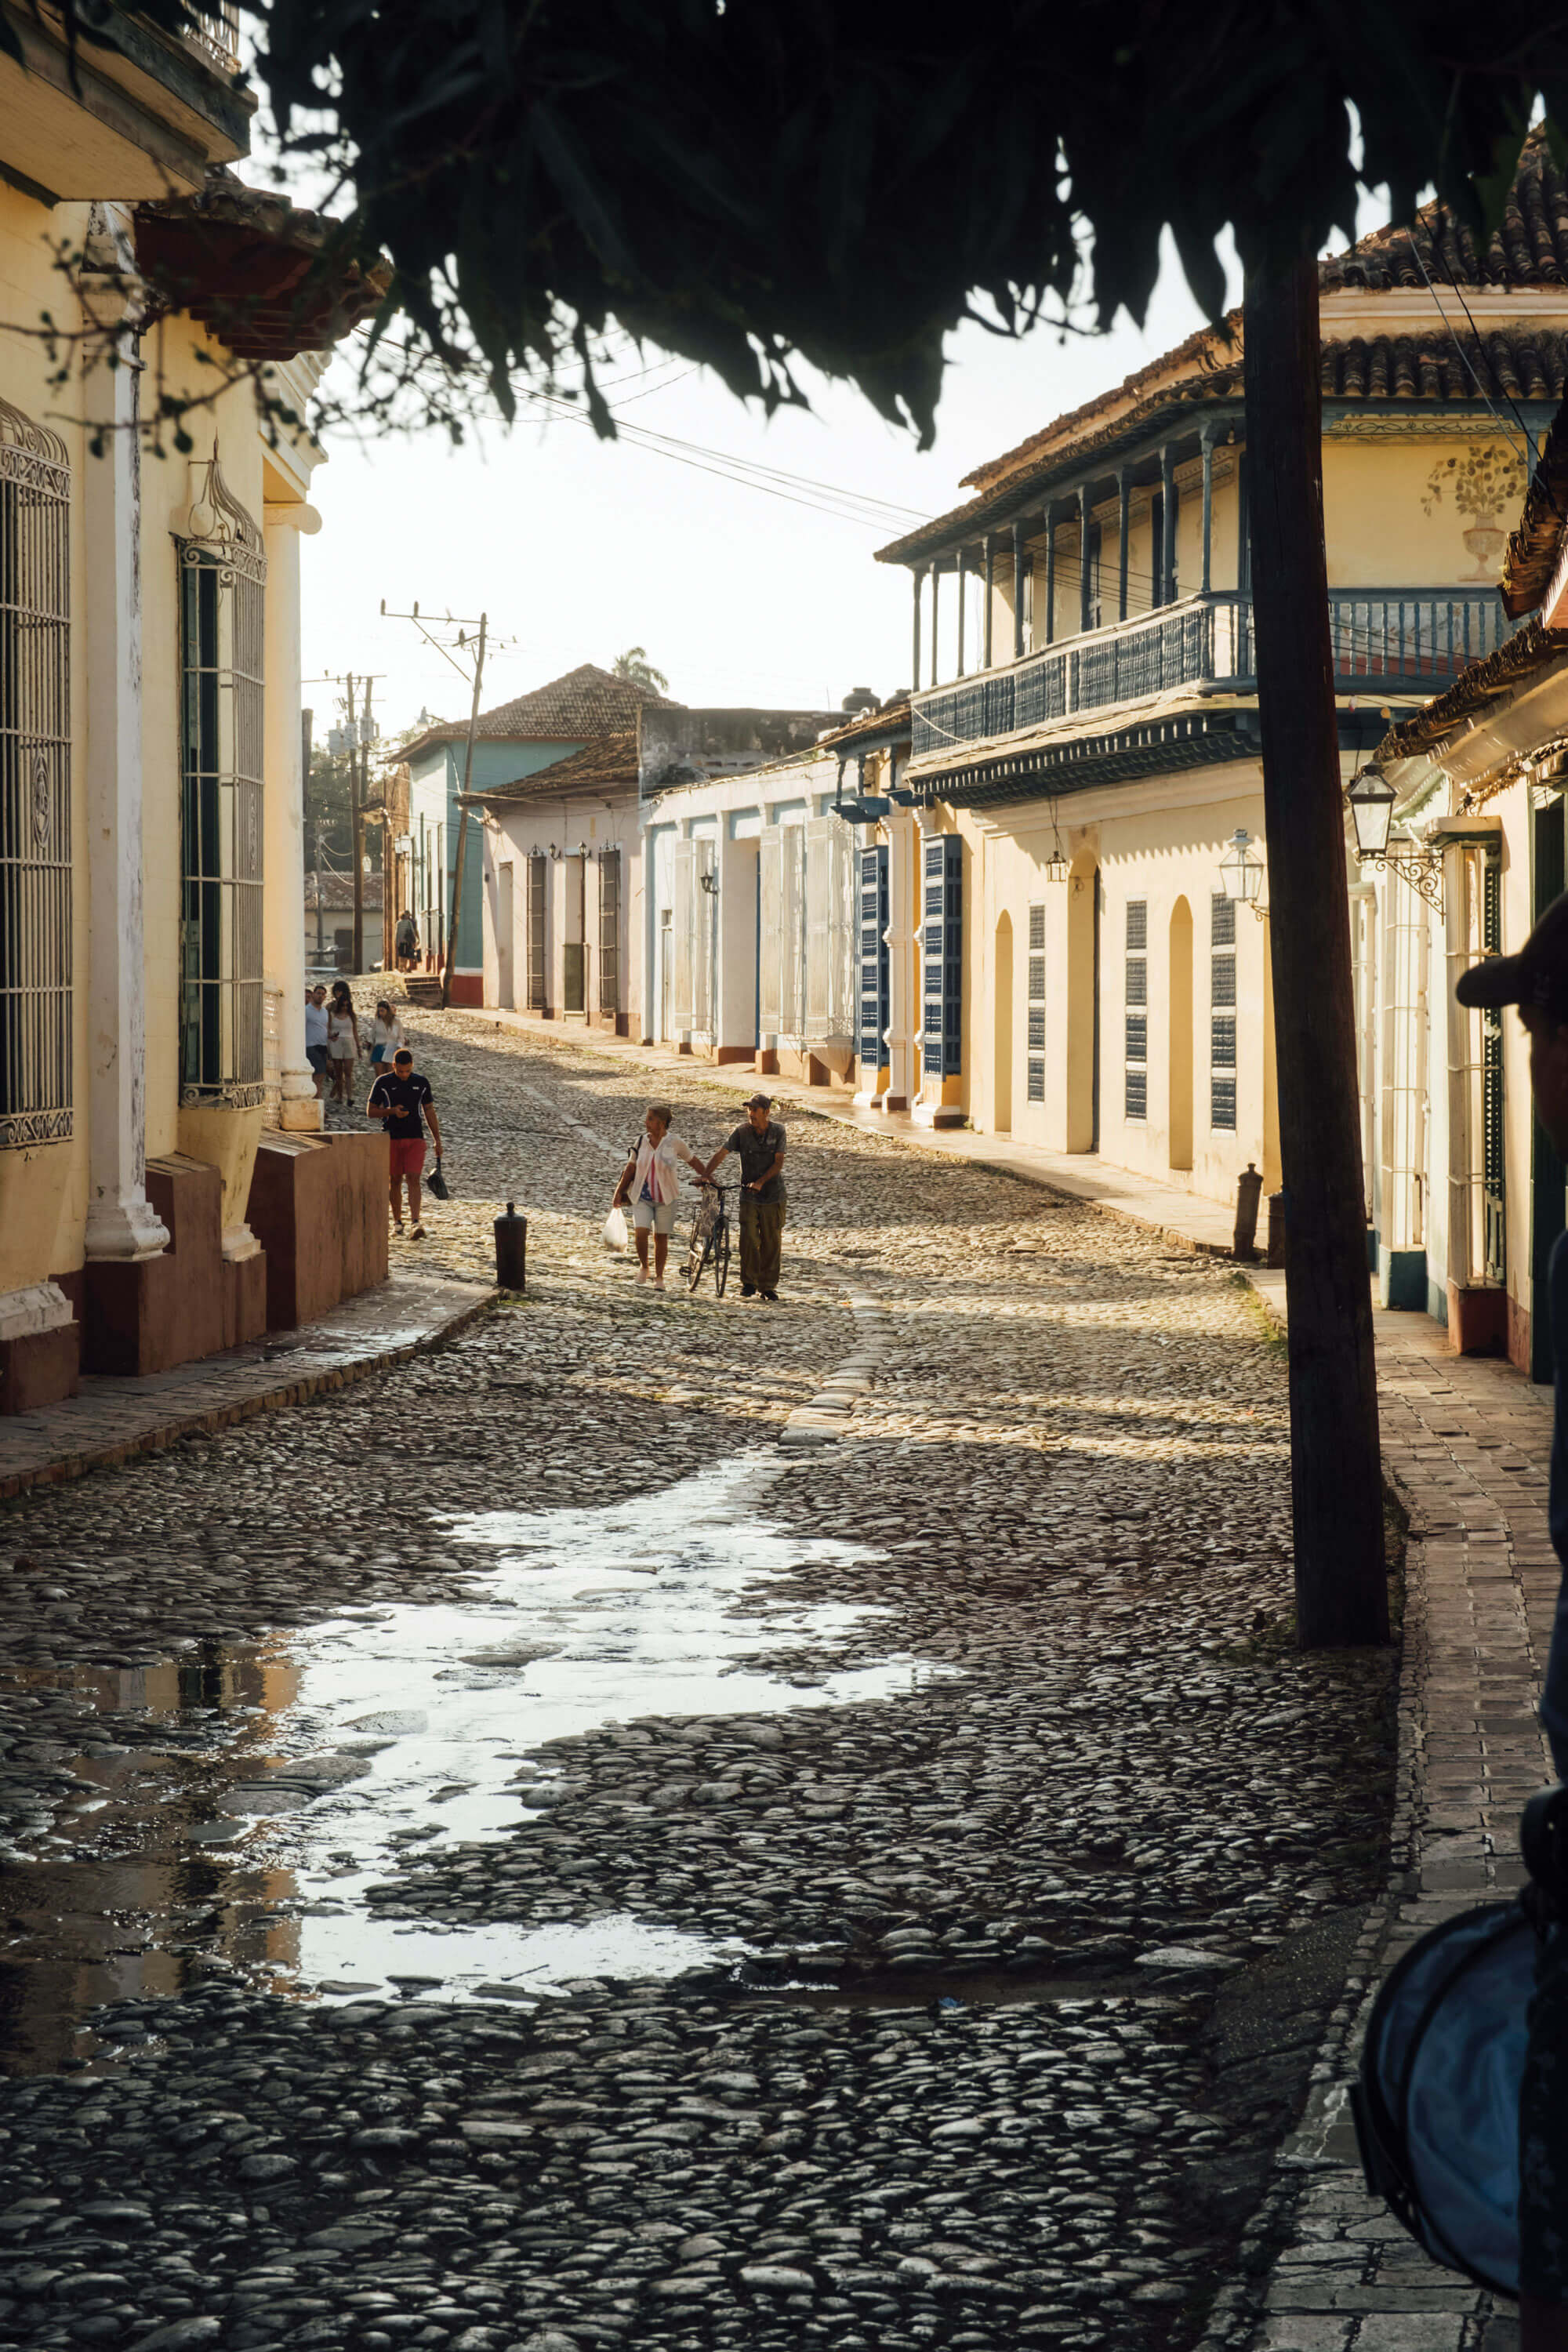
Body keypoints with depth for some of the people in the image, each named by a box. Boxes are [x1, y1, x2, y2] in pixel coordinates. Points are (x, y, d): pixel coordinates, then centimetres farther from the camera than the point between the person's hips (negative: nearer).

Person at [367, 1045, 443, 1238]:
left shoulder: (421, 1083, 5)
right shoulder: (383, 1083, -1)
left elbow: (429, 1111, 12)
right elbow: (370, 1112, 1)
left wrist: (437, 1140, 10)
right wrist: (392, 1111, -16)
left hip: (415, 1138, 0)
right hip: (392, 1139, 0)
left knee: (413, 1179, -12)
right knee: (395, 1181, 6)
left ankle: (415, 1222, -22)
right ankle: (397, 1221, 20)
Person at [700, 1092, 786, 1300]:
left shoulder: (777, 1131, -4)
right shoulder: (742, 1131, -4)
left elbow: (779, 1163, -8)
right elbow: (721, 1154, -8)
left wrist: (761, 1181, -21)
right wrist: (704, 1175, -20)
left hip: (773, 1196, 0)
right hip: (749, 1197, 0)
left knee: (771, 1242, 4)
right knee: (749, 1239, -11)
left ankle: (768, 1286, 14)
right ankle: (748, 1282, 3)